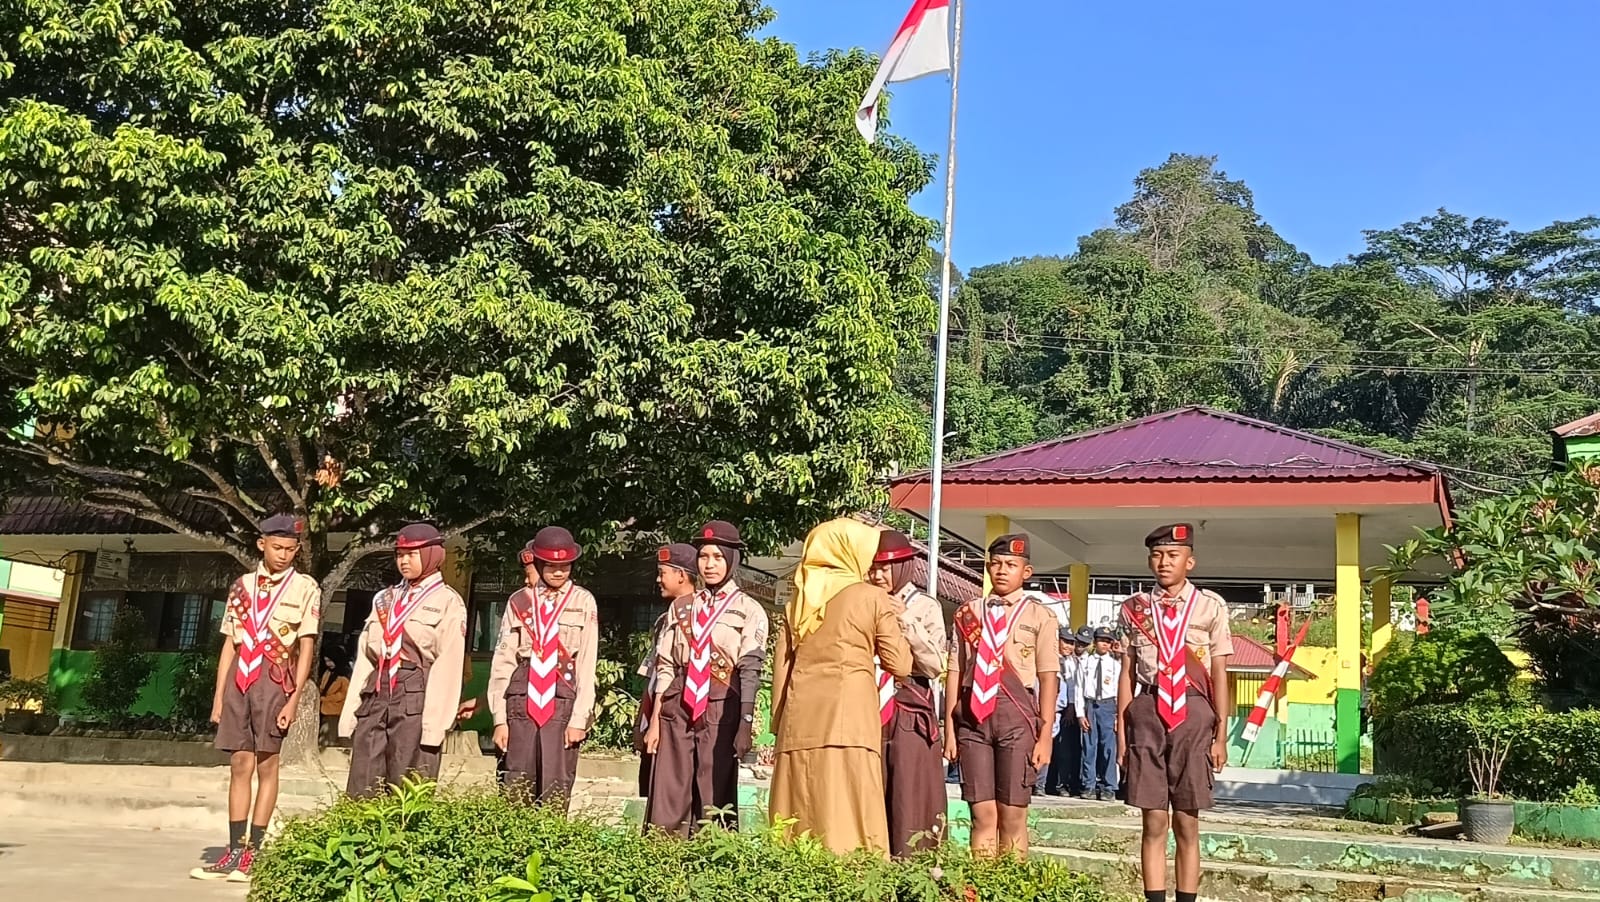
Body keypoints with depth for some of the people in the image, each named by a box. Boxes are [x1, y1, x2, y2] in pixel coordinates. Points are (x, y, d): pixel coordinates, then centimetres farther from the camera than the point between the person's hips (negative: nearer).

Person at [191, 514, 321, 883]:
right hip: (239, 679, 4)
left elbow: (306, 647, -3)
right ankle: (235, 850, 10)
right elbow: (230, 644, 12)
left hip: (275, 679, -4)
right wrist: (219, 696, 8)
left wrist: (293, 699, -10)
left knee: (266, 766, -1)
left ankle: (253, 852, 4)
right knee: (239, 765, 6)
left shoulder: (305, 588, 0)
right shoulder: (242, 586, 12)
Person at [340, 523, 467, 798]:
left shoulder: (447, 602, 1)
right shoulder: (385, 599, 20)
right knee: (361, 793, 1)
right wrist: (351, 711, 9)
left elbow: (448, 667, -7)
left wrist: (434, 724, -14)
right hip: (375, 694, 6)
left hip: (416, 696, -5)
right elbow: (364, 657, 17)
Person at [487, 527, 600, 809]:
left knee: (556, 792, -3)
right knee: (516, 789, 3)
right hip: (522, 699, 2)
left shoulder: (583, 602, 4)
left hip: (563, 700, -2)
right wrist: (499, 718, 2)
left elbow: (588, 662, 0)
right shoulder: (519, 602, 9)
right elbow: (502, 661, 8)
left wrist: (579, 718, -6)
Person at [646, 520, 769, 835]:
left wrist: (745, 726, -11)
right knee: (667, 803, 0)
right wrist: (655, 719, 5)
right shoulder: (682, 607, 14)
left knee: (714, 804, -1)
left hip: (721, 713, -3)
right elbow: (665, 666, 12)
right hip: (677, 710, 3)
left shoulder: (748, 611, 3)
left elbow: (750, 672, -3)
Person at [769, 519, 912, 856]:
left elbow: (781, 667, 13)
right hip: (849, 718, -4)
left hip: (799, 721, 4)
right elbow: (900, 665, 3)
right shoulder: (874, 598, 3)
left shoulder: (797, 602, 15)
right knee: (848, 816, -7)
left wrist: (779, 721, 16)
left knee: (799, 818, 5)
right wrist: (894, 622, 17)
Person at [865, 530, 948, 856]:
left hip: (909, 715, -3)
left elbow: (936, 665, -6)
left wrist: (905, 620, -11)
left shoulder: (925, 607, 4)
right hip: (869, 713, 3)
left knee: (907, 800, -7)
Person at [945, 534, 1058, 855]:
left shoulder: (1039, 617, 2)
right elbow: (955, 672, 10)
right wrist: (950, 727, 5)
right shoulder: (967, 613, 11)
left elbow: (1049, 678, 0)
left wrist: (1045, 735, -5)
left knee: (1012, 815, 2)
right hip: (972, 713, 2)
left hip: (1017, 712, -2)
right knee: (982, 814, 4)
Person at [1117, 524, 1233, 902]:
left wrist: (1221, 735, 0)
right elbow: (1127, 672, 9)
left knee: (1187, 824, 5)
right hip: (1147, 711, 1)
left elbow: (1219, 674, 2)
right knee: (1154, 821, 3)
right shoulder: (1134, 609, 8)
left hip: (1193, 712, -1)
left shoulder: (1211, 606, 2)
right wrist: (1122, 731, 6)